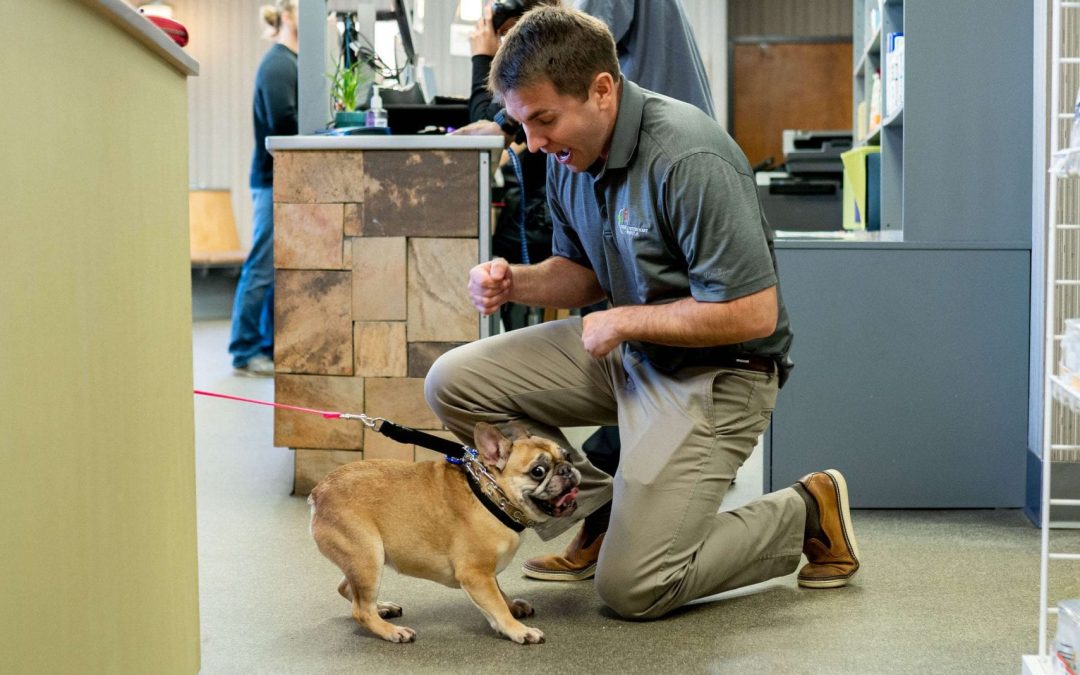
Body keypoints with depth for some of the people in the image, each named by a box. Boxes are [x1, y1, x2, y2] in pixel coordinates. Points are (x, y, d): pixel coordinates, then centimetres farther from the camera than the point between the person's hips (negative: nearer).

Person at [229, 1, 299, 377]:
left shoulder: (291, 62, 17)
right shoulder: (278, 63, -11)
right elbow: (283, 122, -20)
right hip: (276, 180, -9)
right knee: (262, 268, -4)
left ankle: (270, 348, 17)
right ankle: (245, 353, 2)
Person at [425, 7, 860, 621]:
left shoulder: (690, 161, -28)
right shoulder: (570, 155, -1)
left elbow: (754, 315, -27)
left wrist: (623, 320, -19)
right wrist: (516, 282, -7)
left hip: (713, 372, -8)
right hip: (623, 348, 8)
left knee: (632, 587, -13)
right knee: (454, 384, -4)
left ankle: (806, 513, 10)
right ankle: (598, 508, 11)